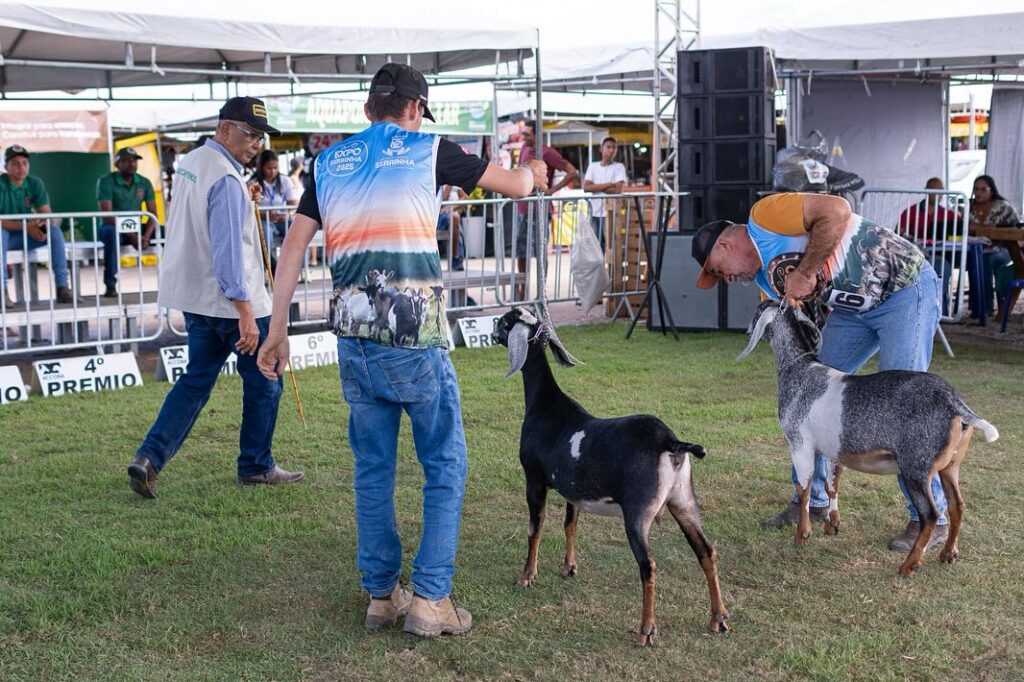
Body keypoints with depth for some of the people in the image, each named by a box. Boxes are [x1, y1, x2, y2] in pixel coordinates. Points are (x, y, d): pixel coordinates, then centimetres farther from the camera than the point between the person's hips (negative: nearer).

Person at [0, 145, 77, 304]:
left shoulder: (35, 184, -1)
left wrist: (43, 223, -31)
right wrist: (25, 226, -34)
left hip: (27, 235, 4)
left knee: (55, 231, -22)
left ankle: (62, 287, -24)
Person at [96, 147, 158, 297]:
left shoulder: (144, 183, 1)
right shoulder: (106, 181, -12)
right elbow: (107, 215, -20)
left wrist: (146, 236, -24)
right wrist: (132, 236, -29)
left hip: (136, 228, 4)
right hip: (113, 227, -4)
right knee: (111, 233, -40)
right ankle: (110, 285, -35)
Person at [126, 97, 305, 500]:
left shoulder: (188, 164, 10)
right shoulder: (226, 179, -19)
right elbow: (228, 250, -25)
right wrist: (245, 312, -25)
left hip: (194, 297, 9)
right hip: (231, 301, -9)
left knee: (196, 380, 14)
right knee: (263, 382, 7)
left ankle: (150, 457, 1)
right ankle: (256, 466, 18)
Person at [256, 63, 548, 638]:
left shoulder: (329, 163, 13)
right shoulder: (428, 151, 2)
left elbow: (293, 250, 10)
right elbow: (516, 185, 12)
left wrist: (278, 329, 14)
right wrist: (534, 173, 36)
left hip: (354, 340, 5)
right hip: (415, 338, -5)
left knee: (373, 467, 15)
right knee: (446, 465, 7)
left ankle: (381, 595, 22)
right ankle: (430, 599, 6)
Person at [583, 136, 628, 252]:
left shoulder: (619, 167, 1)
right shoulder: (593, 166, 10)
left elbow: (618, 190, -11)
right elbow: (586, 187, -3)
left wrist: (596, 187, -4)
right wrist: (608, 184, -10)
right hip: (595, 213, 3)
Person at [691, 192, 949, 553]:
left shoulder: (766, 214, -15)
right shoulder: (767, 279, 11)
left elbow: (836, 210, -28)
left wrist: (805, 272, -23)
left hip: (904, 288, -10)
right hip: (853, 307, 10)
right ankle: (811, 499, 22)